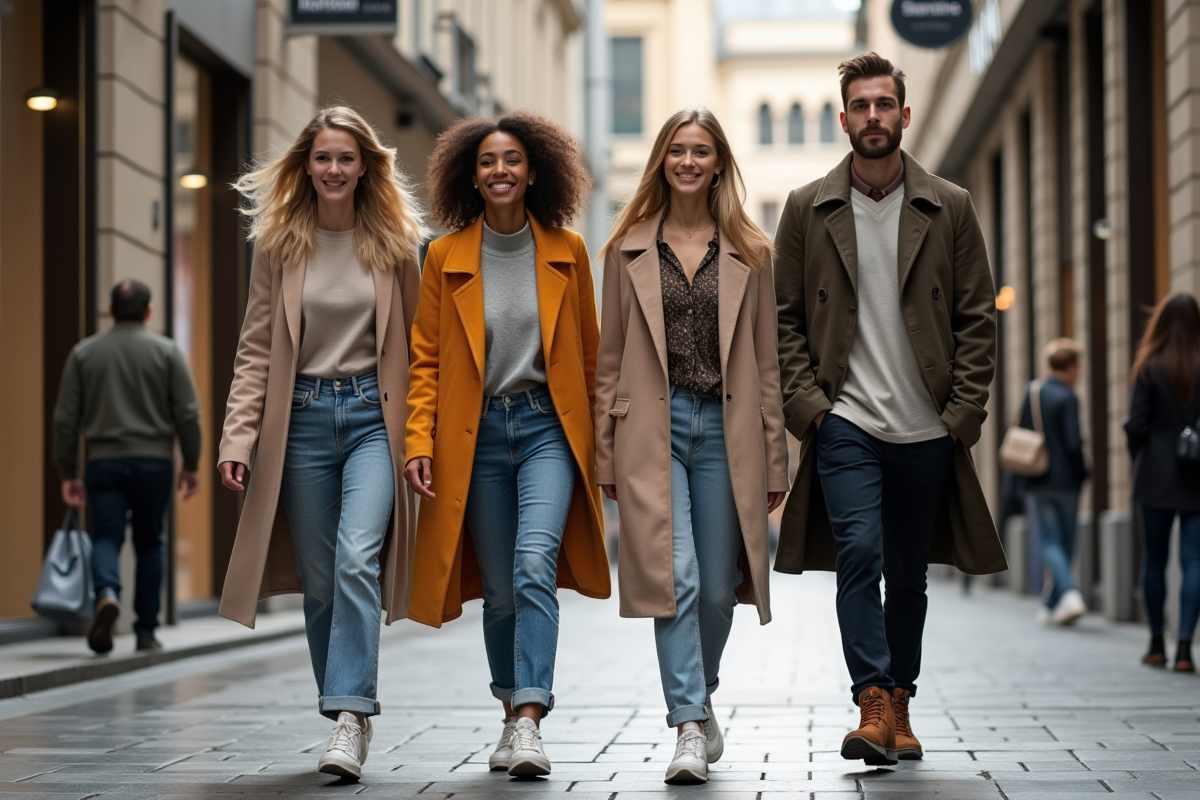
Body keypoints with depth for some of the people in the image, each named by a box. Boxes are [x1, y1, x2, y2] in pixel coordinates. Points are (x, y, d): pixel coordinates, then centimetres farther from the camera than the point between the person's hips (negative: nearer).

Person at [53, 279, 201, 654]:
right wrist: (191, 465, 5)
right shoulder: (167, 351, 2)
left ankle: (107, 593, -31)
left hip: (103, 462, 0)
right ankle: (146, 631, 14)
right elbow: (188, 413, -3)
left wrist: (68, 472, 9)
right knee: (149, 542, 11)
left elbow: (66, 418, 4)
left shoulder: (83, 352, 7)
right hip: (154, 461, 0)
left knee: (106, 537, 0)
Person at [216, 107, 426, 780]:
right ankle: (349, 717, 17)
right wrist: (239, 436, -3)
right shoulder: (279, 243, 5)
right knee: (319, 580, 5)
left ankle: (351, 719, -22)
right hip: (303, 416, 2)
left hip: (374, 415, -2)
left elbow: (417, 344, 7)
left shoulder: (394, 242, 3)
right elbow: (257, 347, 6)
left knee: (357, 557, -21)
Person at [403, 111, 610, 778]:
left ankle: (529, 723, -24)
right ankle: (513, 715, 23)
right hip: (476, 434, 1)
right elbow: (426, 358, 4)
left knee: (534, 564, -20)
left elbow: (588, 351, 10)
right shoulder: (447, 257, 3)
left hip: (548, 427, -1)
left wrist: (599, 437, 9)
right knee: (498, 589, 6)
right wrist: (419, 440, -7)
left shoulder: (566, 252, 4)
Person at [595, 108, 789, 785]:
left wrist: (775, 460, 5)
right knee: (674, 576, -13)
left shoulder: (750, 254, 8)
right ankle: (691, 728, -12)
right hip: (653, 427, -1)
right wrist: (606, 455, 5)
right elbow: (611, 359, 10)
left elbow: (767, 362, 8)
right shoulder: (629, 249, 8)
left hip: (724, 428, 1)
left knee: (718, 587, 7)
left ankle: (699, 699, 33)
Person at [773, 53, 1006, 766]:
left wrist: (963, 411, -3)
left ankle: (900, 706, 21)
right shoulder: (807, 210, 5)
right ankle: (873, 705, -15)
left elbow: (978, 319, 5)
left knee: (909, 575, 9)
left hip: (927, 430, 1)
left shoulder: (951, 209, 5)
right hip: (844, 422, -1)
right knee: (860, 556, -16)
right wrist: (807, 401, -5)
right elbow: (785, 318, 7)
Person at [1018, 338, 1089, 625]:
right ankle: (1050, 606, 13)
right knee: (1065, 544, 10)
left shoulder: (1031, 392, 6)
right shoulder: (1067, 399, -12)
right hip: (1067, 481, -3)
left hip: (1037, 483, 3)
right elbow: (1074, 443, -17)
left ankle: (1069, 593, -22)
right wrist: (1083, 473, -1)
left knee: (1050, 543, 0)